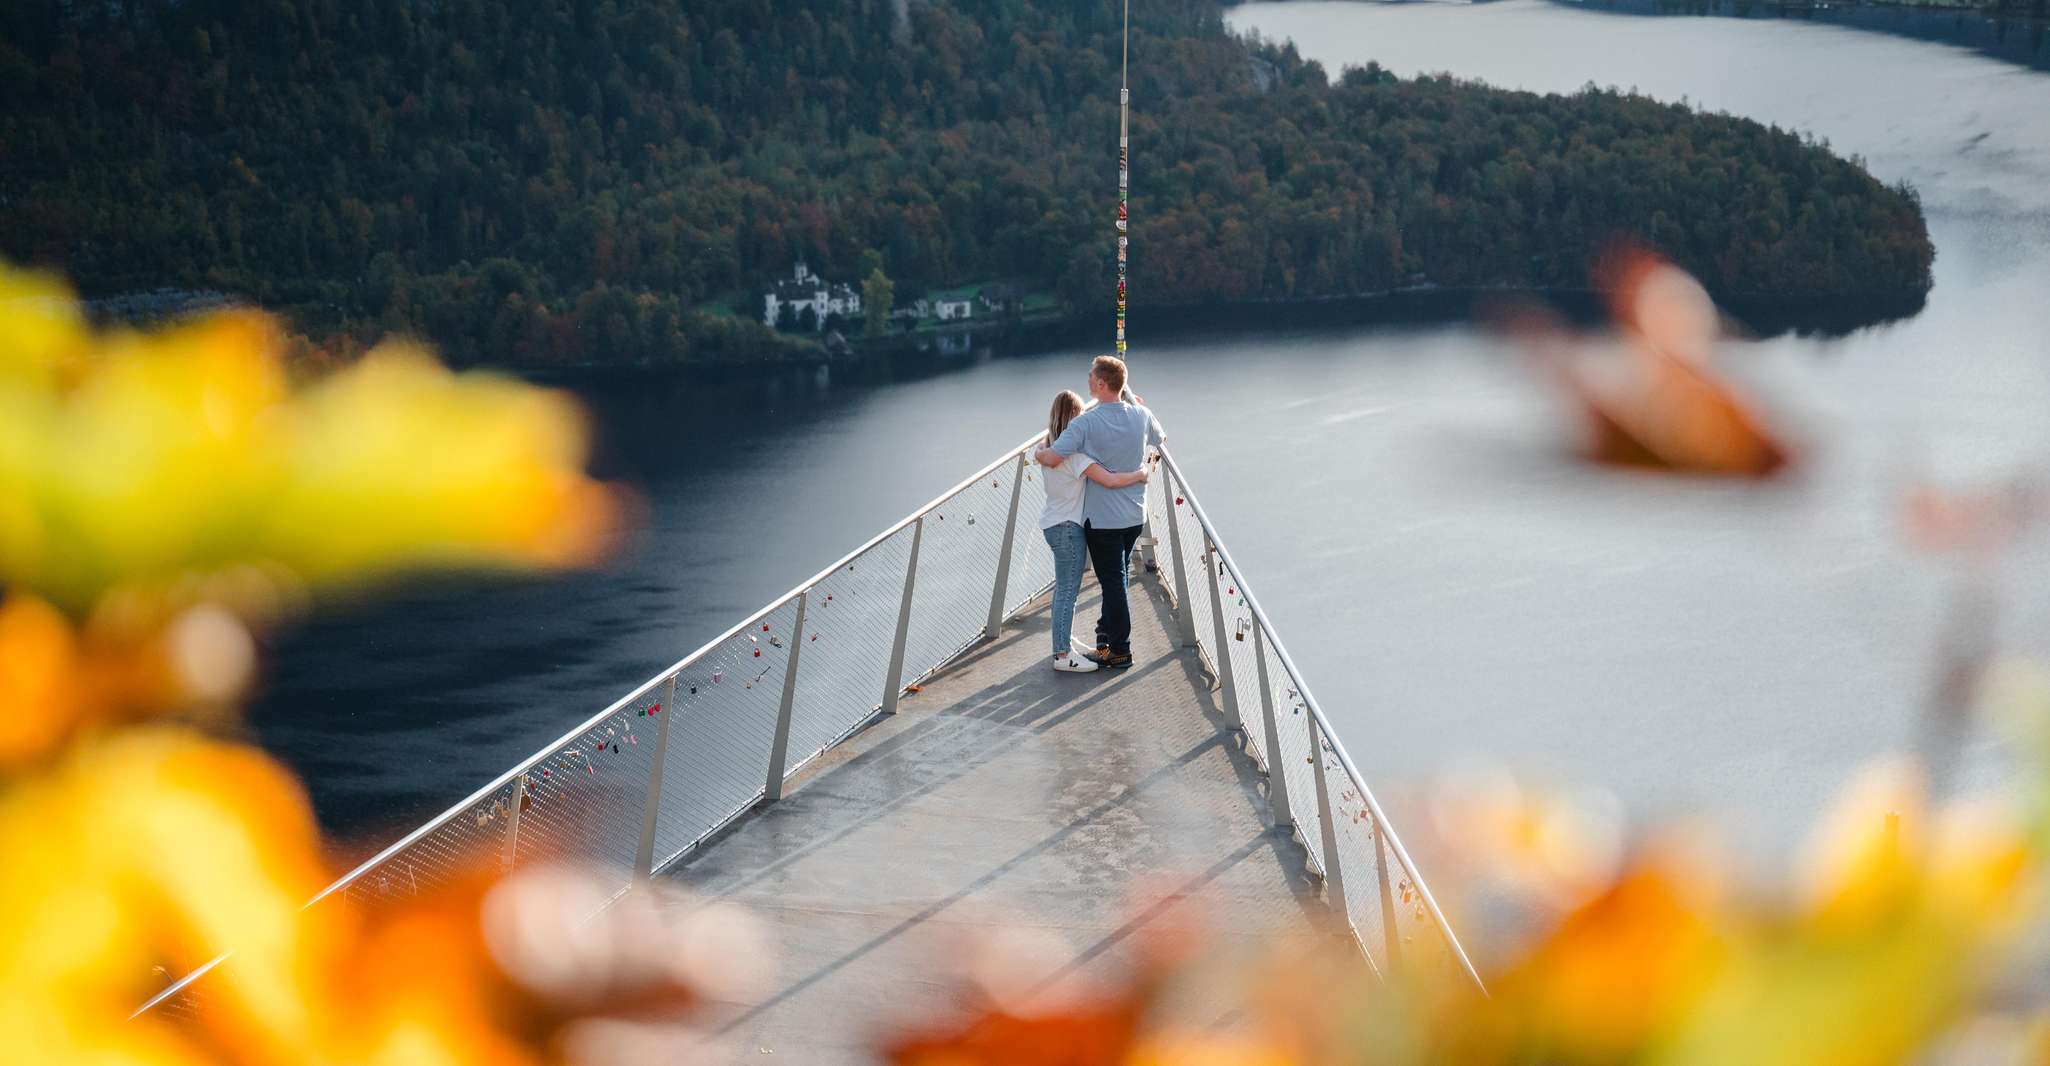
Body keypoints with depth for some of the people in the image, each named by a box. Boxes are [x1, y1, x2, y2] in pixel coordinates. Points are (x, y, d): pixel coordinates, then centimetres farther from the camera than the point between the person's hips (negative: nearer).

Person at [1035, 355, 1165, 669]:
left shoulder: (1086, 423, -21)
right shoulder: (1141, 416, -4)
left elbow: (1053, 458, -24)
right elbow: (1160, 440, 18)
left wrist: (1038, 453, -2)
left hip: (1102, 517, -5)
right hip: (1135, 515, 5)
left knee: (1113, 581, 4)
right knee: (1118, 576, 21)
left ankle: (1119, 651, 10)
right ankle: (1107, 632, 36)